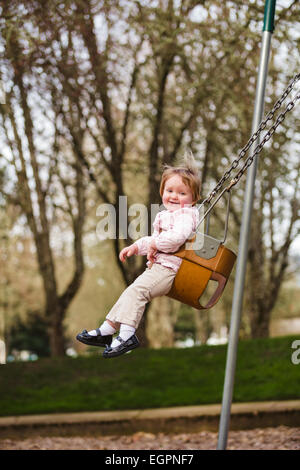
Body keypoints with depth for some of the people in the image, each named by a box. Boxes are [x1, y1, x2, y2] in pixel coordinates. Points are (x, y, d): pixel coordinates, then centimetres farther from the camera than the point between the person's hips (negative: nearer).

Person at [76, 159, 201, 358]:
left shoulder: (186, 215, -10)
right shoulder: (164, 216, 21)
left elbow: (177, 237, -28)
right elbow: (154, 240, 32)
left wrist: (155, 244, -15)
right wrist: (136, 247, 18)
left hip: (169, 268, -10)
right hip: (156, 266, 10)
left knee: (137, 290, -23)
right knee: (132, 291, 12)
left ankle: (127, 334, -27)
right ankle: (106, 330, 16)